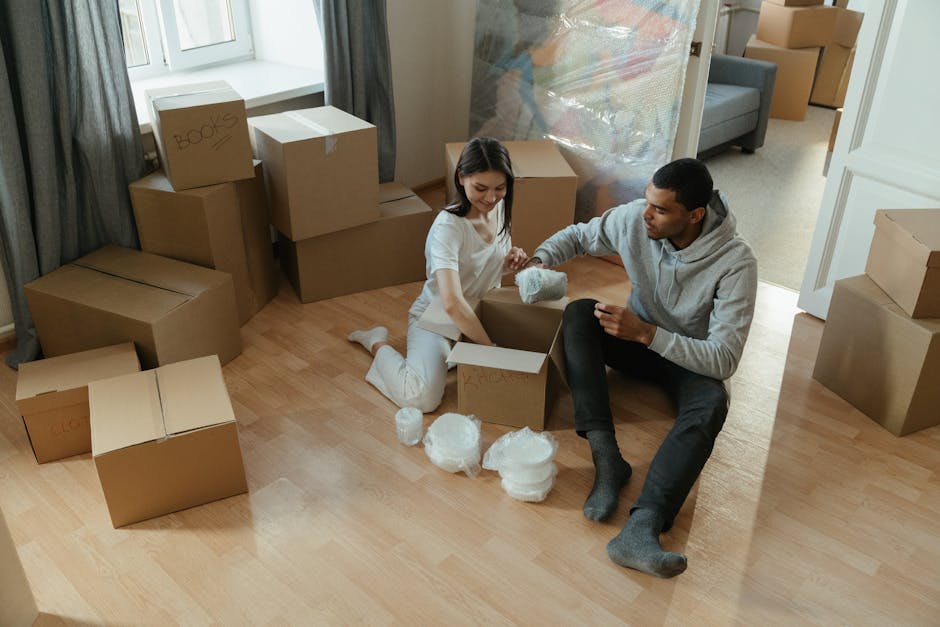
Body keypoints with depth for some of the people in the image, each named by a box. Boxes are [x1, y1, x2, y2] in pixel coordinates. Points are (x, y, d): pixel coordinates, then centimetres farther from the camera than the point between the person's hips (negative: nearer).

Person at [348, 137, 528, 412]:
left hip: (481, 312, 7)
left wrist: (509, 263, -10)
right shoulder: (449, 225, -30)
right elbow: (452, 304, -41)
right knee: (422, 397, -27)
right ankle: (378, 343, 5)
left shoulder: (500, 208, -6)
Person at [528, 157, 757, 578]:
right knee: (579, 312, -26)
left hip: (692, 358, -3)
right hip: (636, 338, 4)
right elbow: (577, 236, 4)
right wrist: (540, 260, -18)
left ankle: (642, 527, -51)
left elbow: (724, 359, -29)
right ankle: (606, 459, -35)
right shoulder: (633, 219, -17)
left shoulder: (735, 262, -27)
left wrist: (645, 333, -38)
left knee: (711, 404, -37)